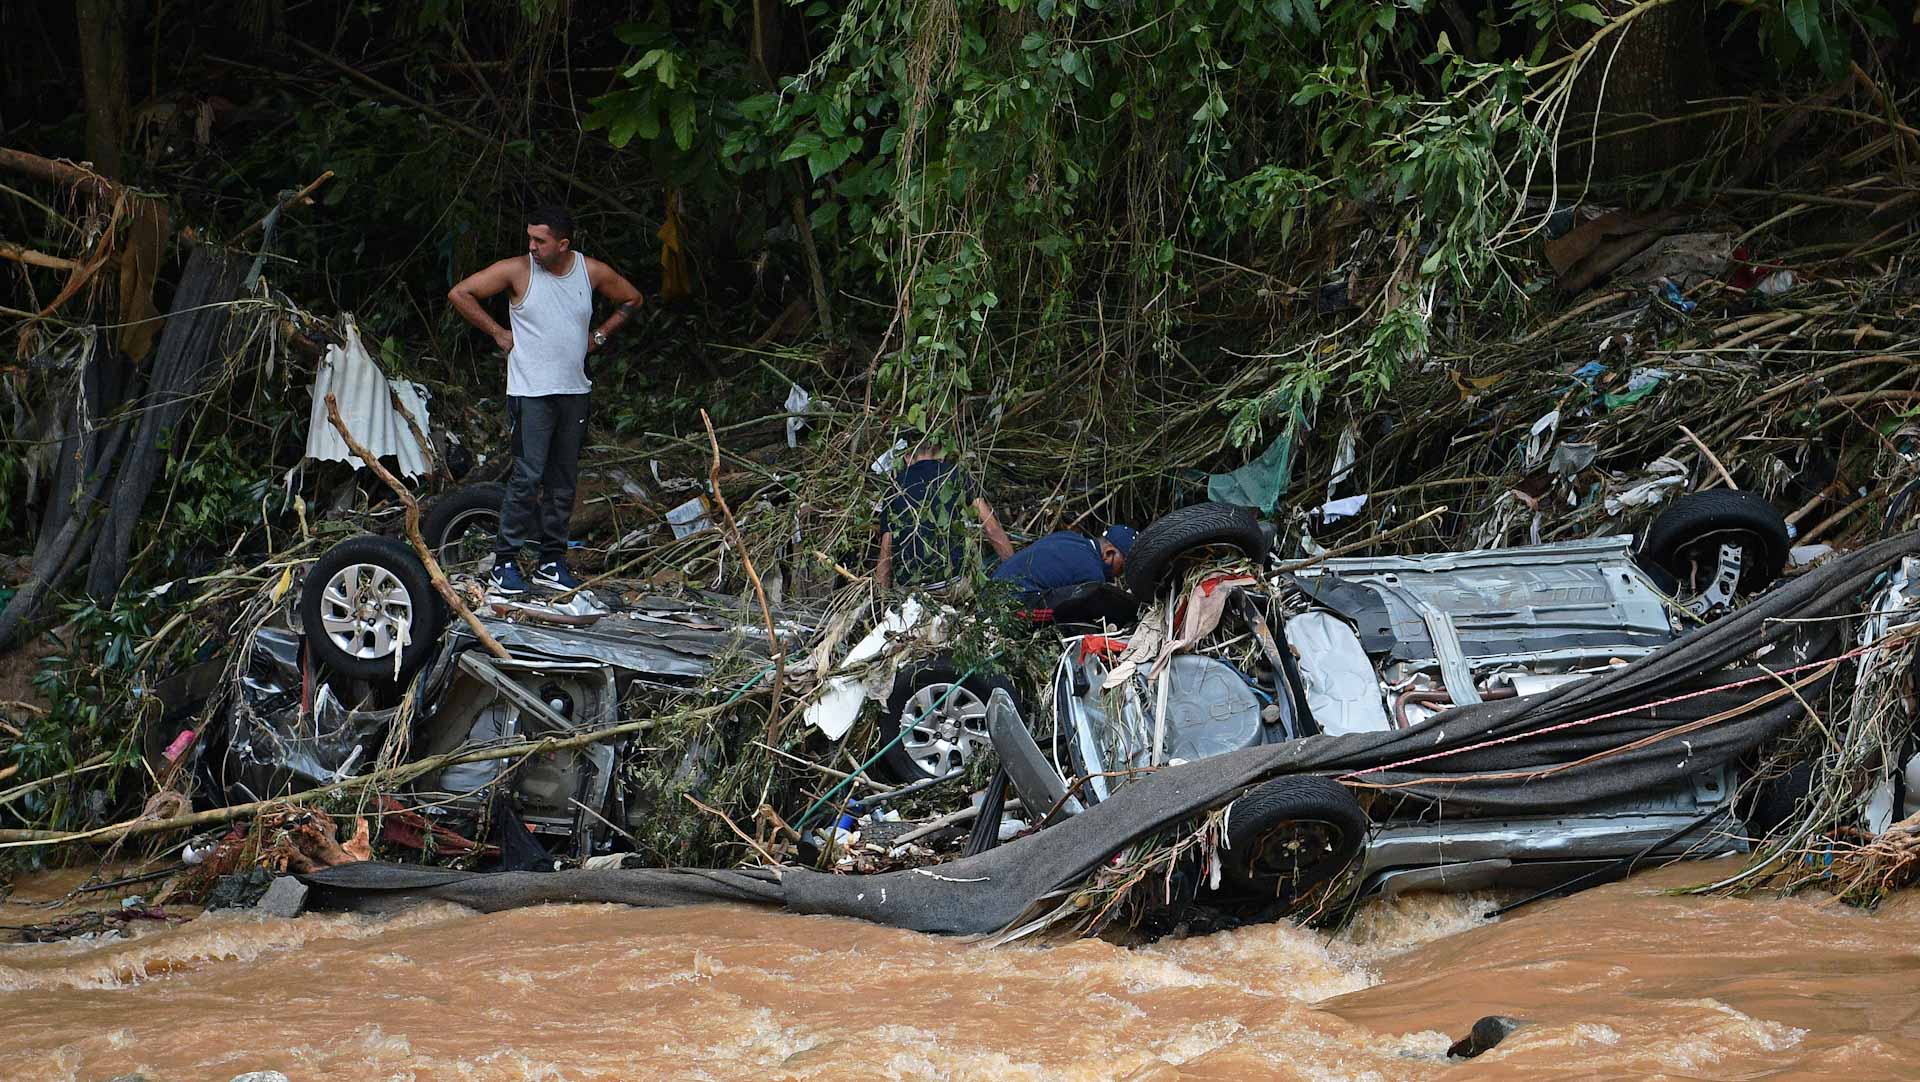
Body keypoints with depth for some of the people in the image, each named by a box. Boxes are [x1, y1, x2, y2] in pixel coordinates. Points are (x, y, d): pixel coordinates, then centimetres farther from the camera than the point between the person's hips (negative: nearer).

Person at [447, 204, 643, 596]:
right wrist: (497, 332, -3)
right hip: (530, 391, -4)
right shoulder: (517, 271, -7)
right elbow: (459, 293, -4)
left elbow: (631, 300, 21)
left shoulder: (592, 272, 3)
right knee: (528, 476, -11)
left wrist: (599, 336, 11)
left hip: (574, 391, 4)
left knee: (564, 480, 8)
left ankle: (552, 562, 15)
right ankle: (504, 562, -6)